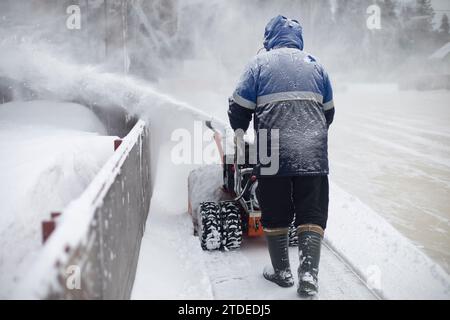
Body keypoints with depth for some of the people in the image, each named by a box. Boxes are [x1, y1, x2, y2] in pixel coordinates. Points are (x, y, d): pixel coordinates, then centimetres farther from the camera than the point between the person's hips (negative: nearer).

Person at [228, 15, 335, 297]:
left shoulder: (260, 64, 4)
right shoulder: (315, 65, 13)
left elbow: (239, 108, 2)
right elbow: (329, 112, 20)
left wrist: (240, 131, 23)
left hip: (274, 155, -2)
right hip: (314, 155, 2)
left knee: (275, 216, 11)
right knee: (312, 215, 6)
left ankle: (282, 272, 21)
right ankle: (309, 275, -3)